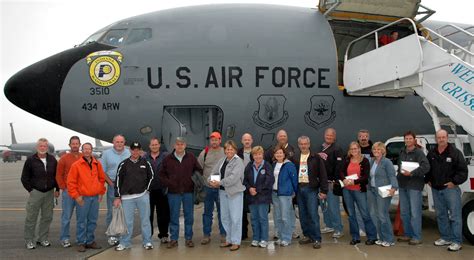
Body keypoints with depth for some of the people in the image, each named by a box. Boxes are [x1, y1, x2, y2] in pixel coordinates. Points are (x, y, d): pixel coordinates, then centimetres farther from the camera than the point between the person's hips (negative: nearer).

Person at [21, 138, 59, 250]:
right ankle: (29, 241, 13)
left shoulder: (52, 160, 5)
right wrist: (31, 190, -4)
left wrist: (57, 189, 8)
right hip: (35, 193, -3)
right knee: (31, 218, 2)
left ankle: (43, 239, 20)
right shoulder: (30, 160, -3)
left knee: (47, 217, 8)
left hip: (49, 193, 3)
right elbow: (24, 178, 1)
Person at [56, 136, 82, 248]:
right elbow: (59, 175, 2)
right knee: (66, 216, 4)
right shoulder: (64, 158, 0)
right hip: (68, 191, -2)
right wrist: (64, 188, -4)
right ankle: (65, 238, 15)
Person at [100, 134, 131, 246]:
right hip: (113, 185, -1)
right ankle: (111, 235, 10)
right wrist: (111, 183, -5)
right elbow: (102, 171, 3)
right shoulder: (107, 153, 5)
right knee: (112, 211, 1)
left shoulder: (129, 153, 7)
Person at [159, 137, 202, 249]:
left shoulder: (191, 158, 3)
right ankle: (174, 239, 16)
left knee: (189, 216, 7)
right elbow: (161, 174, 8)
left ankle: (189, 238, 18)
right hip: (173, 193, 0)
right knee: (174, 216, 6)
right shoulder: (167, 159, 3)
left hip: (188, 191, 0)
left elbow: (199, 170, 10)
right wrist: (168, 183, -7)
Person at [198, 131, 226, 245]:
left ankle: (223, 234, 21)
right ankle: (206, 235, 19)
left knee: (222, 212, 9)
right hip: (208, 187, 1)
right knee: (207, 212, 9)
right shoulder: (204, 152, 3)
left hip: (222, 187, -1)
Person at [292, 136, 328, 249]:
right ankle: (307, 235, 23)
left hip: (311, 188, -4)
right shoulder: (295, 157, 8)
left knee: (313, 214, -6)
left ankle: (317, 239, 2)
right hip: (299, 188, 4)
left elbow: (323, 174, -3)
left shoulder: (316, 157, -2)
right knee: (303, 215, 10)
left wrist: (323, 190, -8)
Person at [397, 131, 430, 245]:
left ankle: (417, 237, 5)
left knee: (415, 213, -4)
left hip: (414, 186, -7)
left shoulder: (418, 152, -8)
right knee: (404, 212, 12)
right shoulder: (402, 152, 13)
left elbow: (426, 167, -20)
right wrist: (398, 178, 11)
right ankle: (408, 234, 23)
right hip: (402, 185, 7)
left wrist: (412, 173, -23)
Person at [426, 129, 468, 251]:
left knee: (455, 216, -4)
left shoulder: (455, 152, -6)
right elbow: (427, 169, 22)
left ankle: (457, 241, 2)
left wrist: (454, 182, -13)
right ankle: (446, 238, 26)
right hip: (436, 189, 6)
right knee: (441, 215, 14)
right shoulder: (431, 154, 10)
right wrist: (428, 180, 12)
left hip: (450, 188, -6)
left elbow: (463, 170, -9)